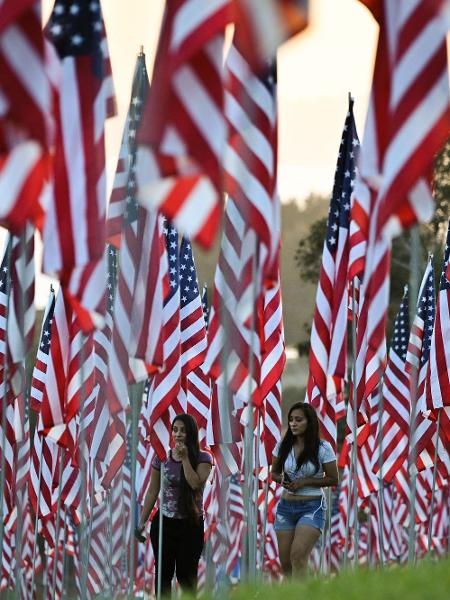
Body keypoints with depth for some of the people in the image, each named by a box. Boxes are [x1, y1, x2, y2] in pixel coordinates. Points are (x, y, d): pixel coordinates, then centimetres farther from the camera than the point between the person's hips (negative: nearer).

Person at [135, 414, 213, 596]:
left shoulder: (203, 458, -5)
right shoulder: (162, 457, 2)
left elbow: (195, 483, -21)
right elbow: (152, 491, 7)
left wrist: (184, 458, -17)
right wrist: (142, 521, 6)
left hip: (190, 524, -2)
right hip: (164, 522, 2)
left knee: (186, 576, 2)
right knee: (163, 574, 4)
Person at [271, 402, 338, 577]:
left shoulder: (322, 448, -8)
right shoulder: (283, 446, 3)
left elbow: (333, 479, -3)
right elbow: (274, 473, 15)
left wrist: (304, 482, -14)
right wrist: (283, 480, -9)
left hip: (312, 507, -5)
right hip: (286, 507, 5)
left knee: (298, 554, -22)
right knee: (285, 563, 4)